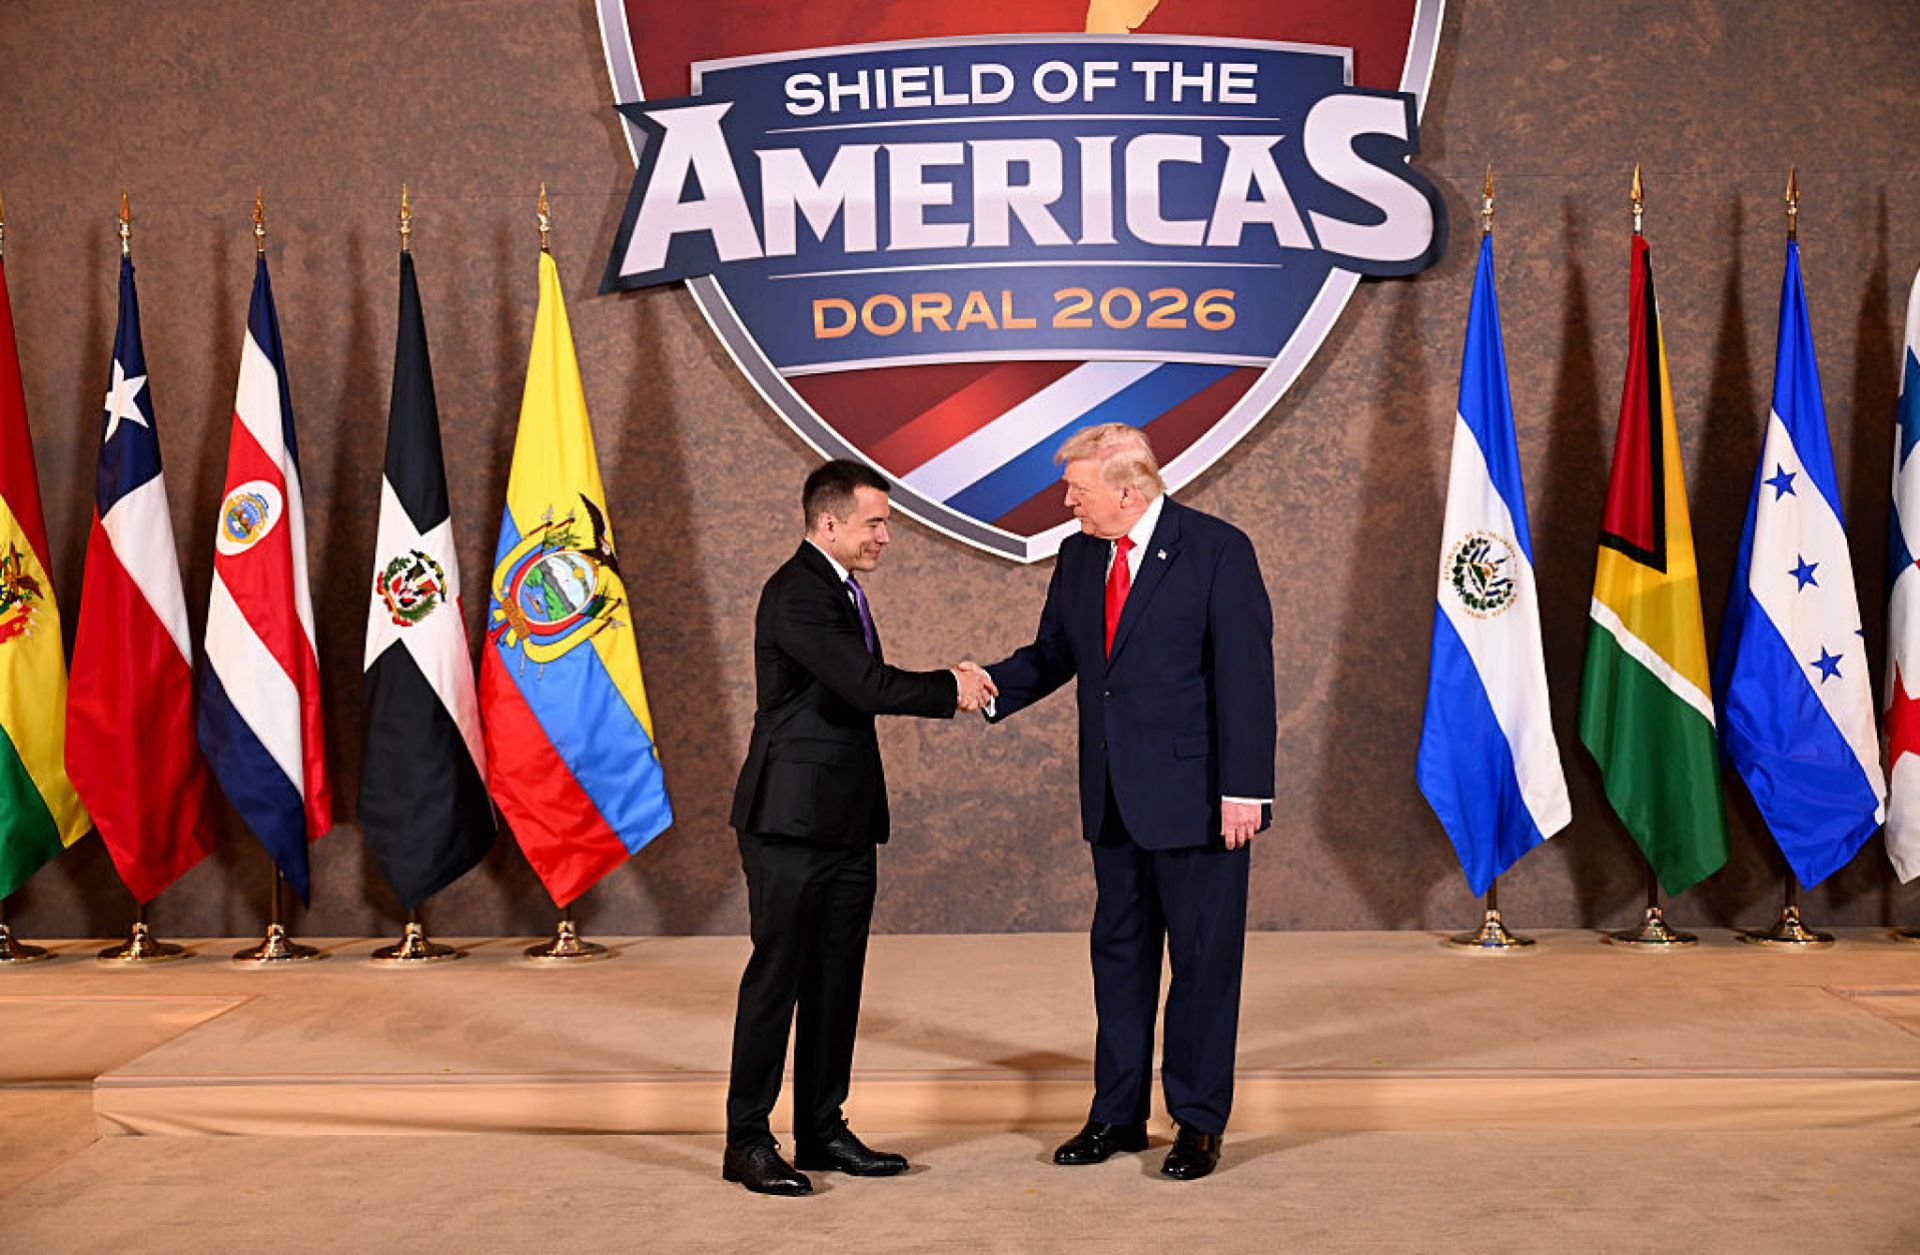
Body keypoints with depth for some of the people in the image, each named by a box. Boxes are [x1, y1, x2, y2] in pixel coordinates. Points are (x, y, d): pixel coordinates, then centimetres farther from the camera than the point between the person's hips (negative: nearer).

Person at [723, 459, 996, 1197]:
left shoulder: (842, 590, 16)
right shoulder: (795, 594, -15)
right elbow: (868, 686, -23)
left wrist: (951, 689, 1)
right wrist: (950, 690, -9)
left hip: (845, 822, 9)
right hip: (792, 818, -9)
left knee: (837, 981, 11)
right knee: (777, 976, -2)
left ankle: (822, 1130, 21)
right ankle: (748, 1142, 7)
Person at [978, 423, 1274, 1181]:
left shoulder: (1217, 550, -10)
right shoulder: (1078, 556, 8)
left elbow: (1244, 675, -13)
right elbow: (1053, 653, 13)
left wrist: (1244, 789, -17)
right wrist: (990, 687, -7)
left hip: (1196, 796, -6)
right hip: (1113, 798, 6)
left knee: (1203, 958, 4)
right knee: (1119, 954, 14)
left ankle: (1199, 1123, 17)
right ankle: (1117, 1115, 26)